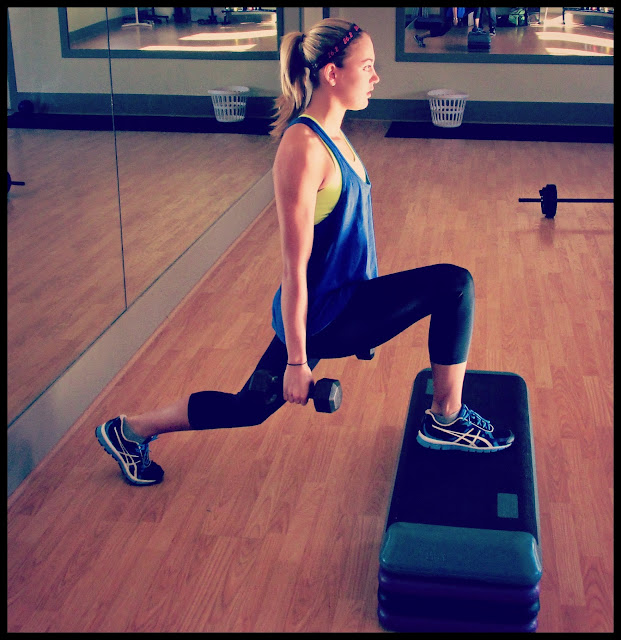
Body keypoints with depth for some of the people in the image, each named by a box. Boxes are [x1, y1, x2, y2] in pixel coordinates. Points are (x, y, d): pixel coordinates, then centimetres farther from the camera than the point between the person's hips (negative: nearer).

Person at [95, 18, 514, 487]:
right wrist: (297, 360, -18)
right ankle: (447, 421, 4)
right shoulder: (304, 147, -22)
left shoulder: (329, 134, 8)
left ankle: (129, 431, 33)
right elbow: (295, 267, -22)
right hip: (324, 315, -10)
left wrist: (351, 313, 26)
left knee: (249, 408, 20)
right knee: (454, 284, -12)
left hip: (341, 301, 10)